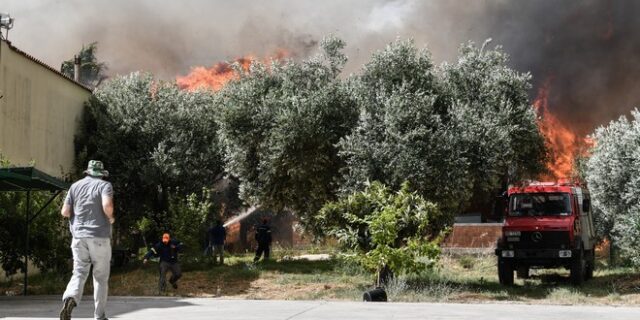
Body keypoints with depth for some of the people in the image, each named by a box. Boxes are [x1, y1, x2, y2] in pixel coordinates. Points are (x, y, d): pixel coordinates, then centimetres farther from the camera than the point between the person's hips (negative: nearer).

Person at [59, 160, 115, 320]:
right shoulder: (104, 185, -1)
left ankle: (70, 298, -28)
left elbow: (65, 212, 6)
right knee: (101, 277, 7)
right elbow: (107, 205, -19)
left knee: (79, 273, 2)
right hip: (99, 236, -3)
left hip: (79, 236, 3)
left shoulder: (75, 186, 10)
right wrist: (110, 218, 0)